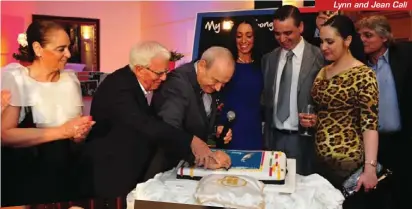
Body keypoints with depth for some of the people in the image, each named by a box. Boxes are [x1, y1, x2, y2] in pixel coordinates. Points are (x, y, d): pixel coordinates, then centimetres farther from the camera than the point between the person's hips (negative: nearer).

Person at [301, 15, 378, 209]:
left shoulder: (363, 75, -12)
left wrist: (370, 168, -21)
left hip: (349, 161, -6)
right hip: (320, 159, 6)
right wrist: (313, 120, -1)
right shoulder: (323, 72, 8)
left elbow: (369, 124, -16)